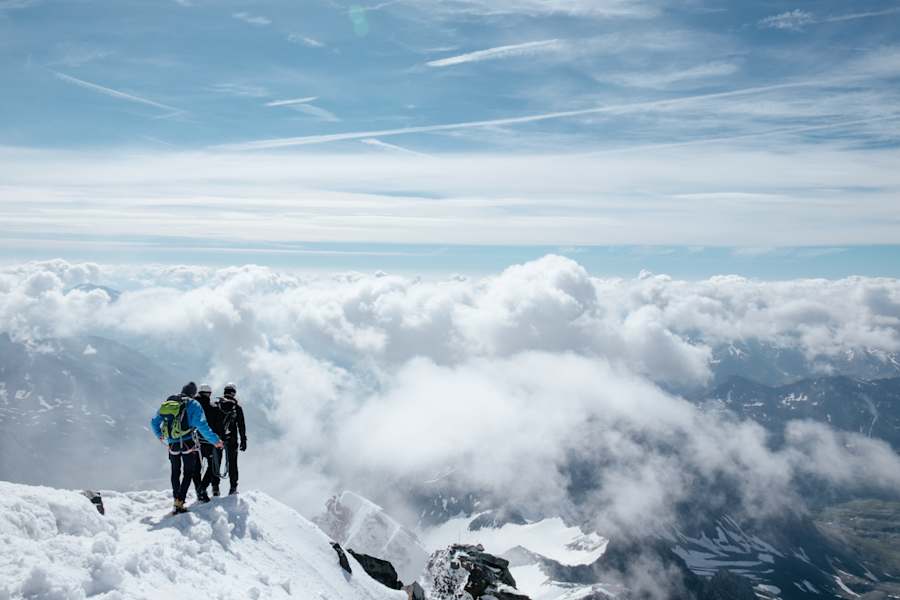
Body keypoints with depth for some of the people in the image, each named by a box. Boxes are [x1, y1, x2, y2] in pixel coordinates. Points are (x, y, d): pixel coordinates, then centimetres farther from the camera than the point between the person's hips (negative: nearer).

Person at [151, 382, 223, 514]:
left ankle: (176, 501, 17)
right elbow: (202, 426, -17)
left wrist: (159, 435, 35)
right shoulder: (193, 404, -7)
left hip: (172, 444, 4)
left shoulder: (167, 402, 9)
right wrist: (215, 440, -13)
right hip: (188, 443, -4)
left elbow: (154, 422, 16)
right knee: (188, 473, 5)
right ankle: (180, 503, -7)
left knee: (175, 472, 20)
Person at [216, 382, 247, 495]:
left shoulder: (216, 405, 2)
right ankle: (233, 487, 5)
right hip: (231, 439, -1)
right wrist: (243, 440, 4)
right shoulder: (237, 407, -1)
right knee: (232, 463, 7)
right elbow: (241, 426, -1)